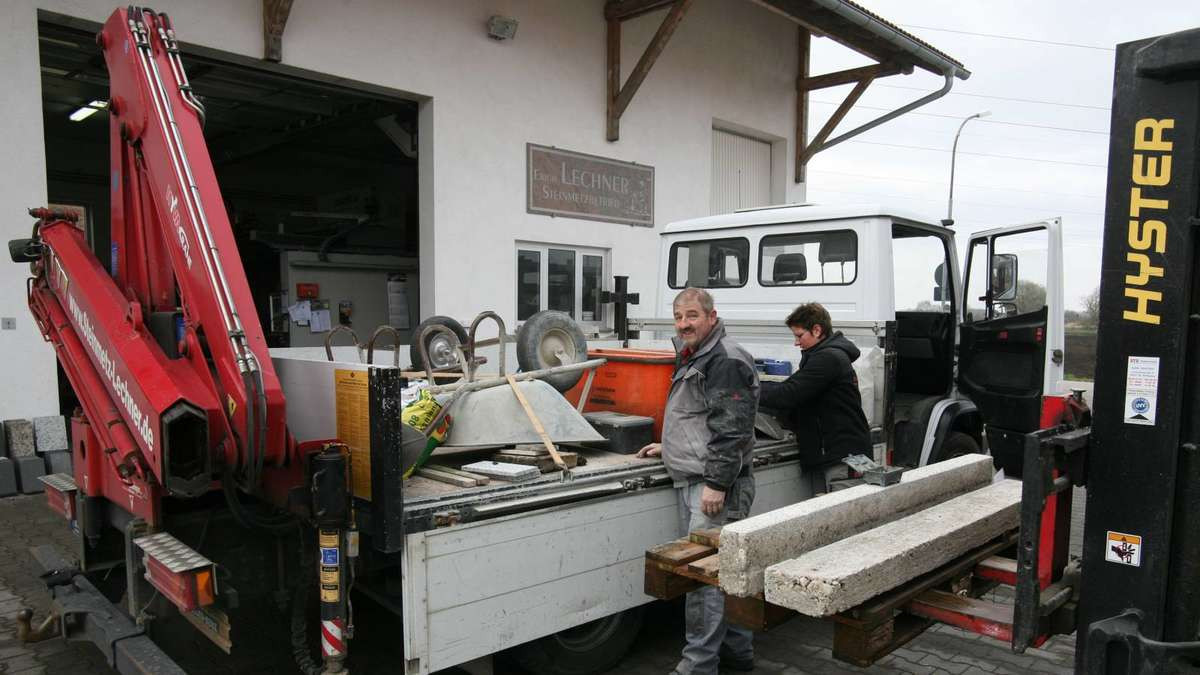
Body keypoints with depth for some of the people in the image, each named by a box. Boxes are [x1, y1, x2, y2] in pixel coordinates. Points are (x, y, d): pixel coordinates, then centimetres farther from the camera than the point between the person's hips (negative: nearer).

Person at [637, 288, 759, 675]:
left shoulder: (726, 360, -13)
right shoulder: (692, 360, 20)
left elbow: (731, 429, -21)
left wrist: (716, 483, -23)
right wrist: (669, 448, 27)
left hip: (714, 485, -10)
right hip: (693, 481, 10)